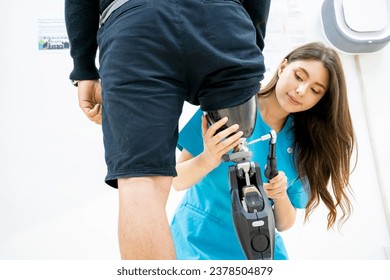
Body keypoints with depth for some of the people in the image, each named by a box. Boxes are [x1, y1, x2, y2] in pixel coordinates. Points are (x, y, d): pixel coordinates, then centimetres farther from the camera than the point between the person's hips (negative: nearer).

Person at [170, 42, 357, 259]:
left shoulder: (303, 144, -1)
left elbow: (284, 224, 3)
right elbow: (176, 181, -10)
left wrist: (281, 196, -17)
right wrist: (208, 160, -29)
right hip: (202, 242, -3)